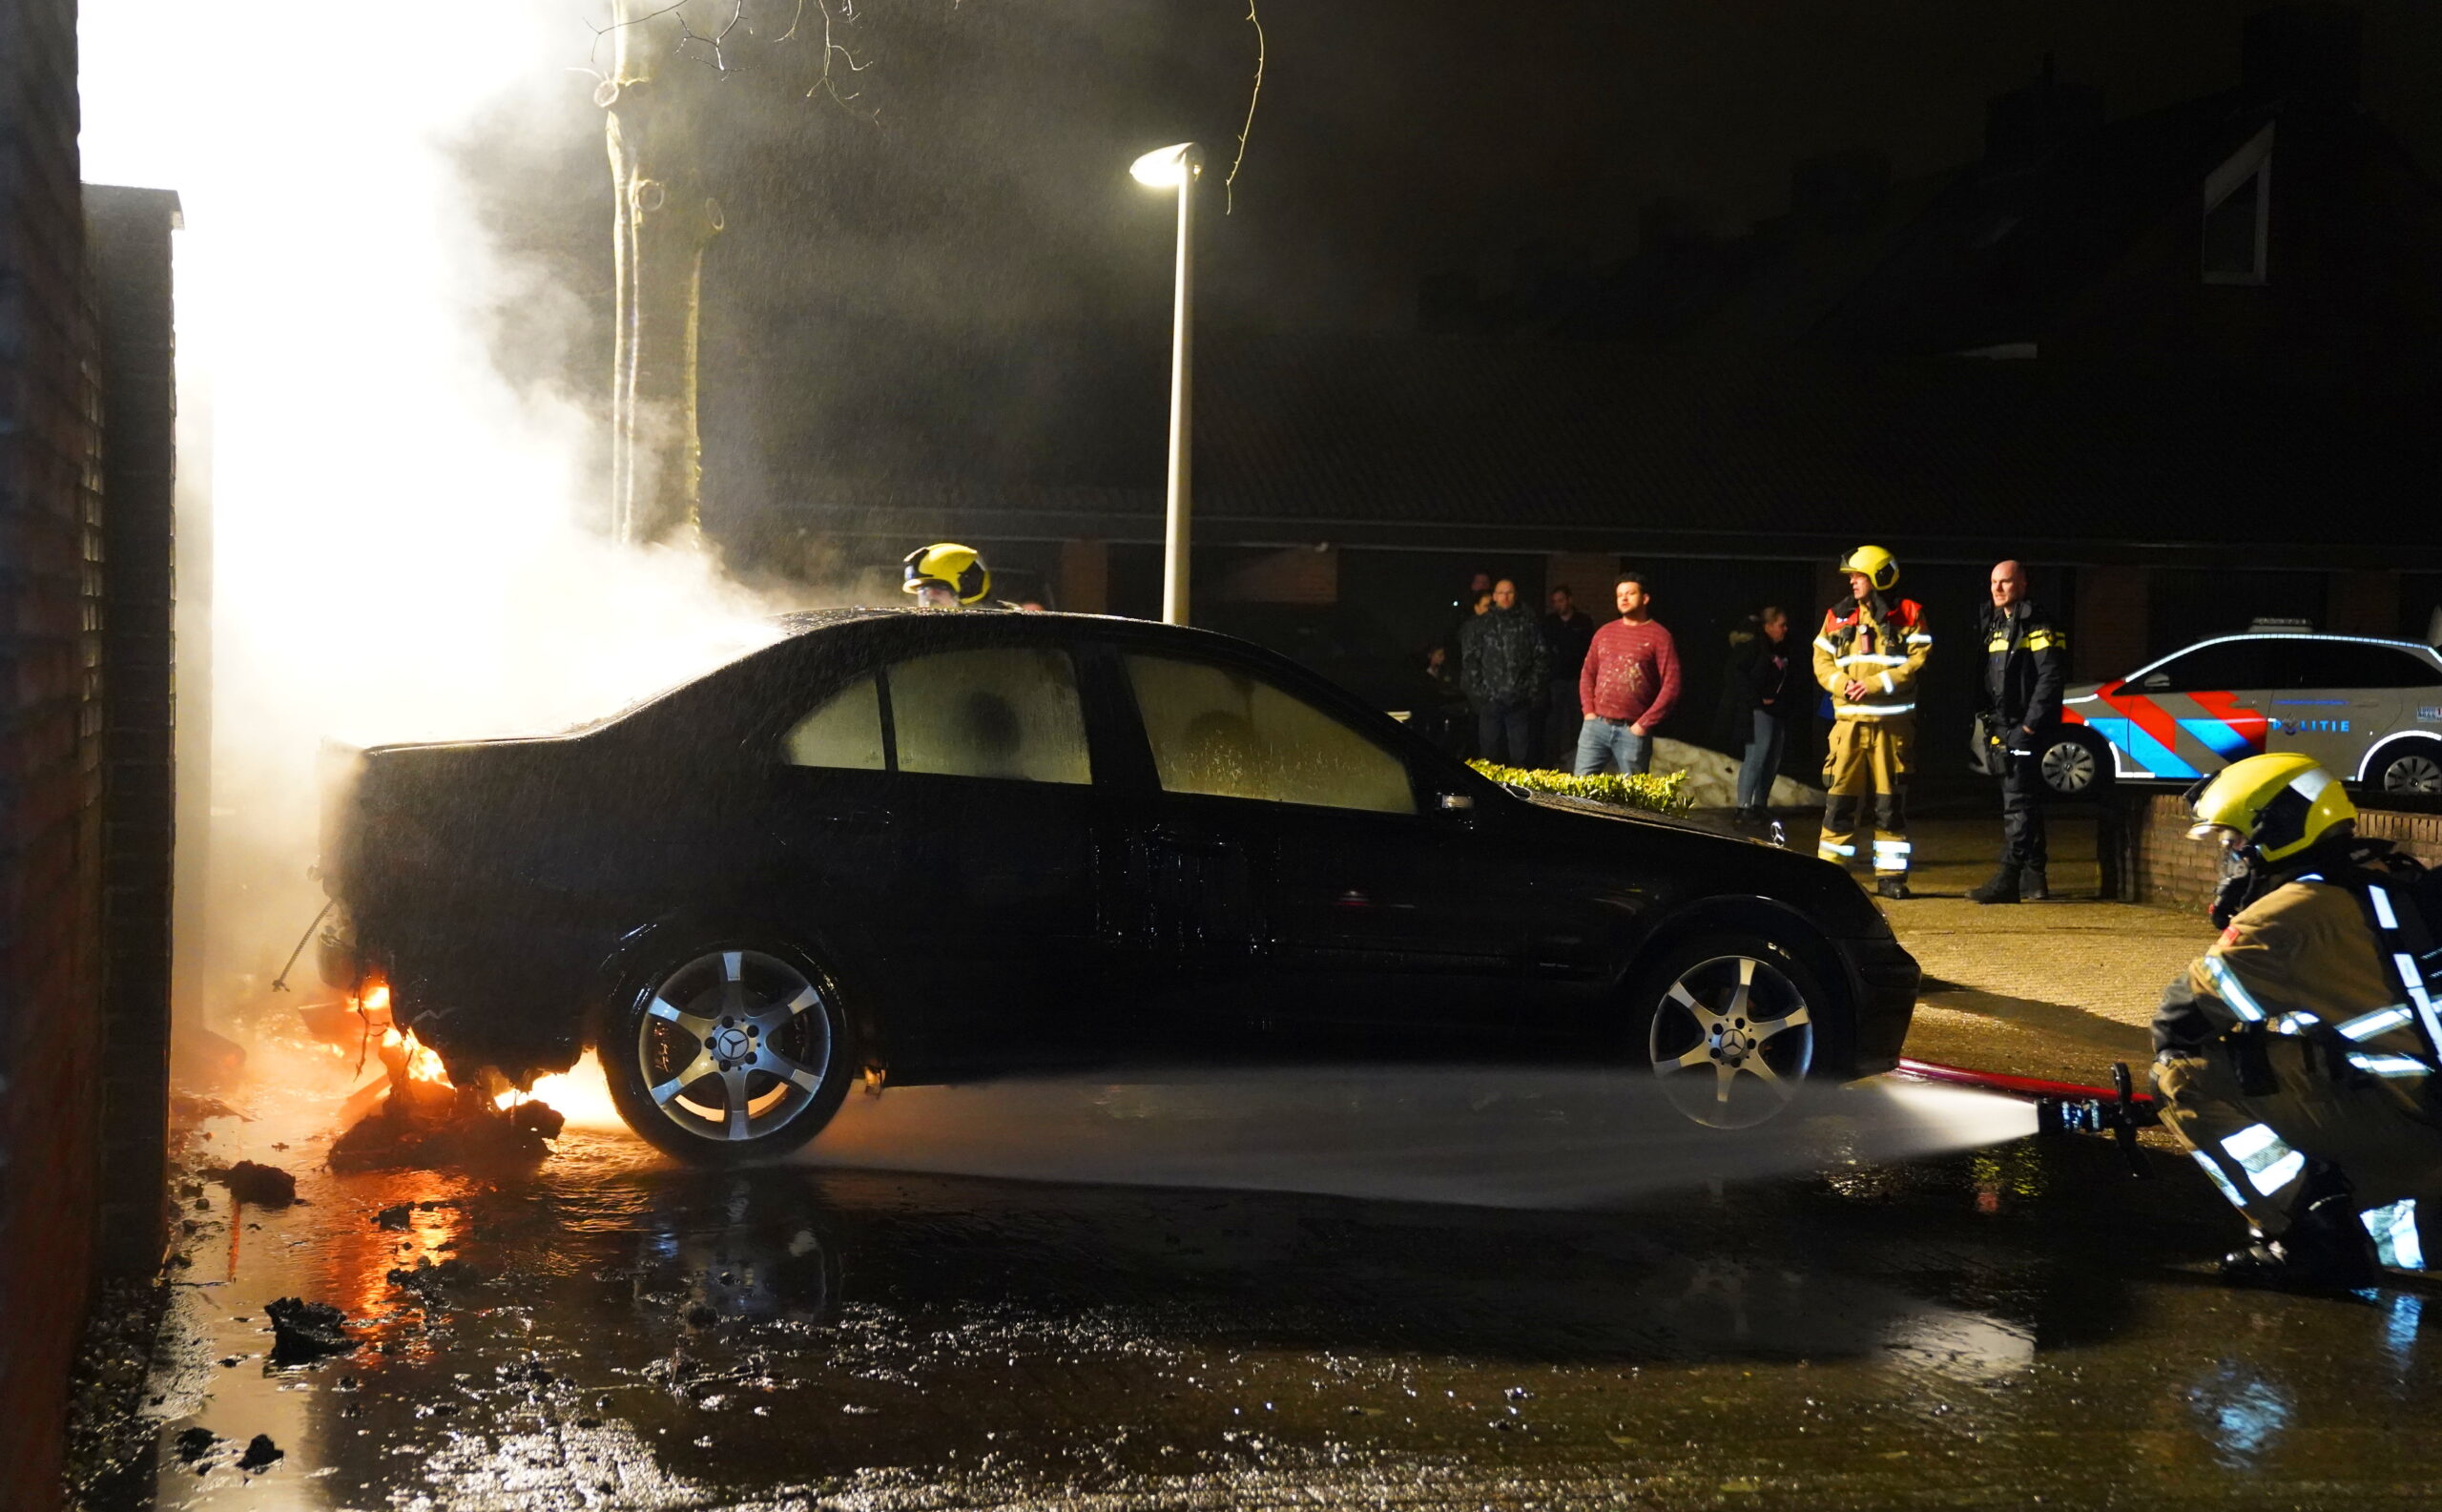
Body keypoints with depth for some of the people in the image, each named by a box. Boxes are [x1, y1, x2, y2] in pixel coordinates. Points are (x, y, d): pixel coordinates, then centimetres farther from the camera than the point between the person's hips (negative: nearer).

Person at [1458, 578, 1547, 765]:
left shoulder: (1528, 623, 8)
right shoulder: (1479, 624, 8)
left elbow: (1539, 657, 7)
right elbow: (1469, 660, 5)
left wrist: (1533, 688, 0)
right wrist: (1478, 692, -2)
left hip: (1520, 700, 0)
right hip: (1490, 699, 0)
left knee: (1521, 756, 1)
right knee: (1489, 752, 3)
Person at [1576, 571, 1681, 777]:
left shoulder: (1659, 636, -3)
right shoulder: (1604, 633, 13)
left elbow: (1670, 686, -8)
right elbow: (1587, 673, 20)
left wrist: (1644, 723, -10)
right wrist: (1588, 711, 5)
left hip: (1632, 731, -4)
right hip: (1596, 725, 4)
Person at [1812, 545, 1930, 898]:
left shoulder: (1908, 615, 1)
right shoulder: (1838, 616, 11)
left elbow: (1919, 660, -7)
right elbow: (1822, 660, 11)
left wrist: (1877, 684, -15)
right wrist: (1842, 684, -9)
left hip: (1893, 722, -2)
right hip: (1849, 720, 2)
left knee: (1892, 801, 3)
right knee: (1840, 798, -1)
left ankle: (1891, 875, 9)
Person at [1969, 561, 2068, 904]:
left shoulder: (2037, 627, -10)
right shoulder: (1995, 624, 18)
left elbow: (2050, 679, -17)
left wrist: (2028, 727, -20)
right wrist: (1989, 724, 16)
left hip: (2023, 731, -10)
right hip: (2003, 730, 10)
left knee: (2018, 804, -13)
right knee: (2025, 804, 15)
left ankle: (2008, 880, -17)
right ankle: (2033, 877, 22)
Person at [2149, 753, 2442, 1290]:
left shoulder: (2297, 909, -13)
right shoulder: (2387, 878, 13)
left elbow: (2187, 1010, -6)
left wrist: (2167, 1054, 14)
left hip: (2396, 1115, -9)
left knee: (2188, 1077, -11)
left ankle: (2313, 1238, -6)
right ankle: (2383, 1226, 15)